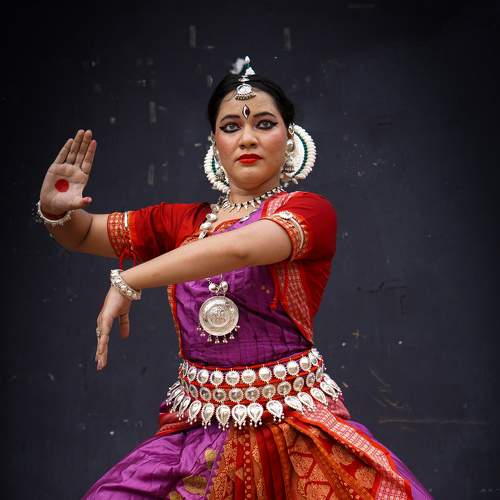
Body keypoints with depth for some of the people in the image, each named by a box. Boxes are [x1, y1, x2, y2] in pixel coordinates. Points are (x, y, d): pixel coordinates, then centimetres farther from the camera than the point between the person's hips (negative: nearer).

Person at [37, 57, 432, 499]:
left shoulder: (310, 211, -5)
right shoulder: (181, 222, 9)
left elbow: (240, 247, -25)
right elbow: (84, 234, 14)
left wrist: (127, 282, -23)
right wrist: (56, 210, -9)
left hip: (294, 429, -3)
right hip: (199, 427, 4)